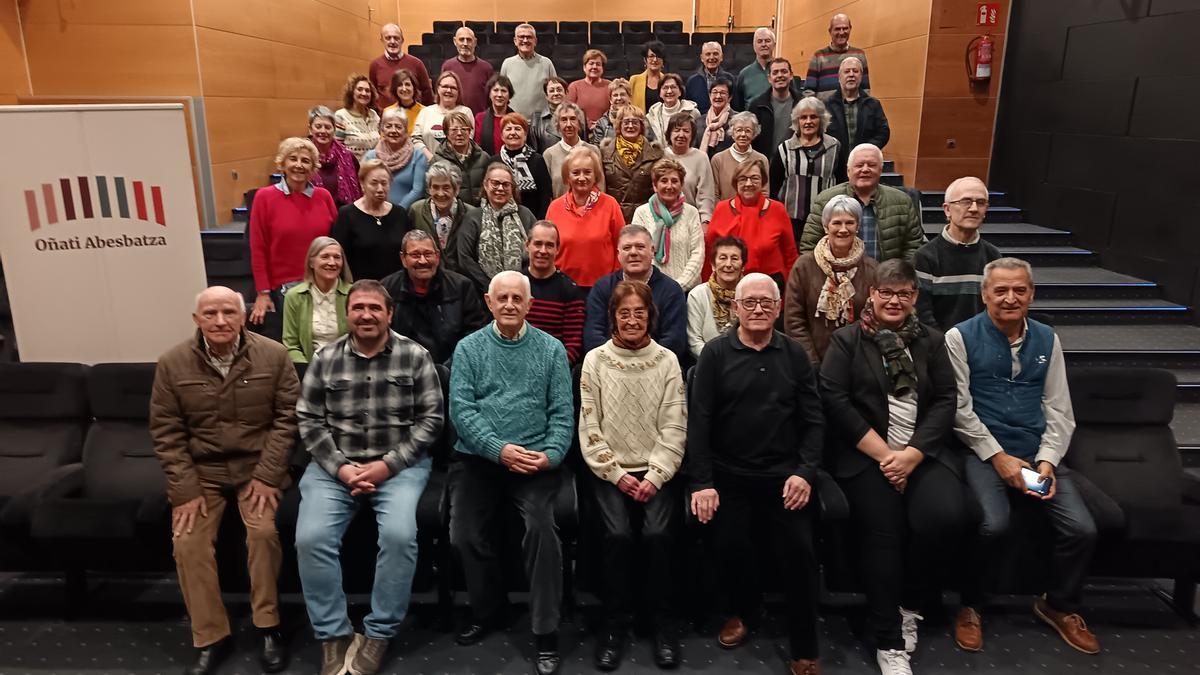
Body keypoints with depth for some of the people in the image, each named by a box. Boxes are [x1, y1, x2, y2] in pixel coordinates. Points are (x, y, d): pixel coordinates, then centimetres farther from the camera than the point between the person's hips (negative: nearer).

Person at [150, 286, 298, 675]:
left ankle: (268, 628, -4)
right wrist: (184, 489, -9)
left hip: (257, 467, -1)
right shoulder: (172, 364, -4)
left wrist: (267, 474, -13)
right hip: (200, 470, 2)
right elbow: (165, 432, -2)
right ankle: (211, 638, 1)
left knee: (264, 531, -24)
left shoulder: (273, 355, -7)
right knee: (186, 542, -16)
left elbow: (287, 416, -6)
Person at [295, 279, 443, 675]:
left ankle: (379, 633, -5)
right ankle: (333, 634, 0)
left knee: (399, 535, -27)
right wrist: (339, 467, -10)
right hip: (335, 466, 2)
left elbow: (431, 418, -3)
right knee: (311, 538, -21)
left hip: (400, 465, -2)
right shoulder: (325, 359, 6)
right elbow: (309, 421, 5)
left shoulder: (415, 357, 0)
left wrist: (388, 464, -12)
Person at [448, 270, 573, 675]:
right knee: (465, 536, -12)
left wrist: (550, 455, -16)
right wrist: (499, 449, -17)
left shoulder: (551, 349, 6)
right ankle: (486, 611, 20)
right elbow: (460, 408, -4)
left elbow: (562, 413, 1)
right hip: (478, 458, 1)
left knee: (542, 529, -24)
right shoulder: (469, 348, 6)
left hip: (536, 460, -1)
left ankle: (546, 635, -8)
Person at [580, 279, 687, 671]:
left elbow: (674, 426, 0)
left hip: (657, 469, 0)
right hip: (609, 469, 0)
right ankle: (615, 621, -3)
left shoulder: (667, 361, 4)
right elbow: (588, 426, 0)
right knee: (618, 534, -23)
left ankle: (661, 620, 0)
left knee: (658, 533, -22)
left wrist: (656, 475, -11)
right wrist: (616, 473, -8)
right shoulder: (595, 361, 3)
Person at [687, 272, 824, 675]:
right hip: (729, 474, -1)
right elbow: (699, 419, -4)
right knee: (729, 546, -16)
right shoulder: (715, 354, 1)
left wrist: (805, 472, -6)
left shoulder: (794, 355, 9)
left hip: (784, 474, 1)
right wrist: (701, 482, -11)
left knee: (800, 550, -14)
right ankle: (744, 609, 19)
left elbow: (813, 420, 7)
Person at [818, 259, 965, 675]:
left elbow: (945, 401, 6)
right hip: (865, 453, -2)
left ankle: (910, 603, 3)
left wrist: (912, 453, -10)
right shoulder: (846, 340, 7)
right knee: (882, 531, -22)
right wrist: (883, 453, -11)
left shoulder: (932, 341, 16)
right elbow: (835, 400, -4)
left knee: (945, 517, -24)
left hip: (924, 451, 3)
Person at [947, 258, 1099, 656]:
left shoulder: (1047, 339, 11)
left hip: (1039, 452, 5)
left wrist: (1047, 461, -5)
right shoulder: (961, 338, -3)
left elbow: (1059, 411, 10)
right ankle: (970, 605, 0)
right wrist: (998, 456, -12)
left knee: (1083, 529, -12)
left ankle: (1060, 605, 18)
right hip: (983, 451, -4)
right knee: (994, 525, -28)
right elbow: (959, 409, -7)